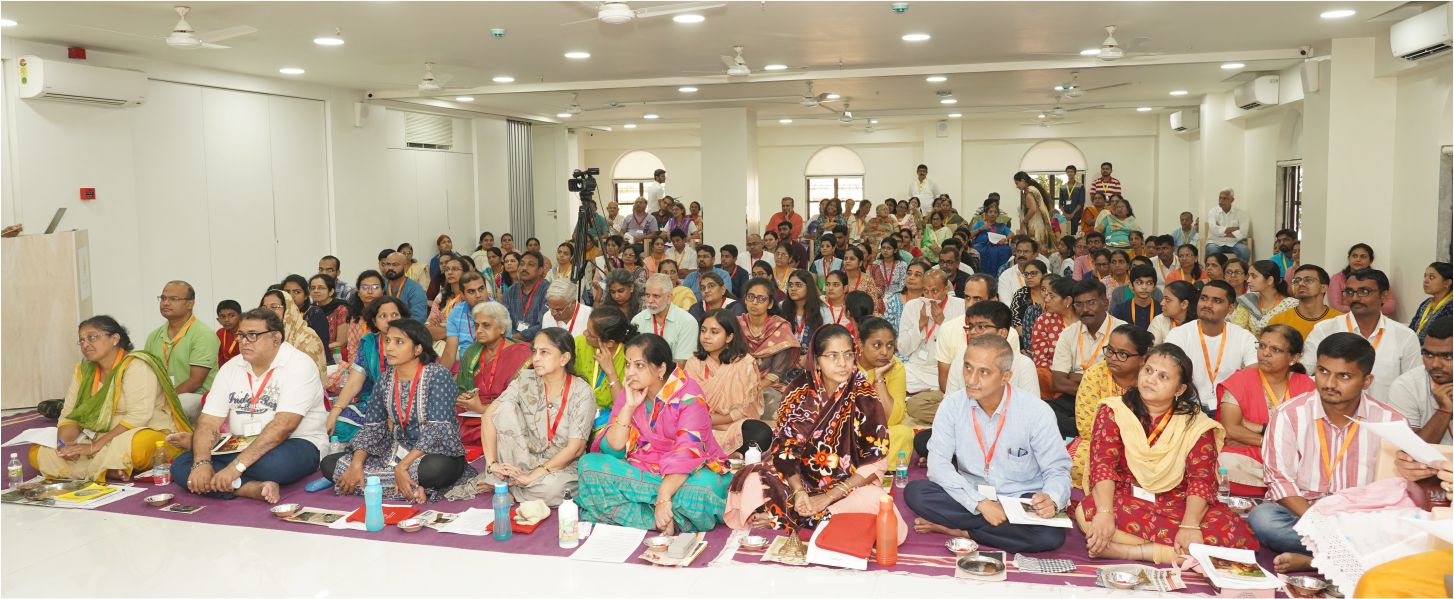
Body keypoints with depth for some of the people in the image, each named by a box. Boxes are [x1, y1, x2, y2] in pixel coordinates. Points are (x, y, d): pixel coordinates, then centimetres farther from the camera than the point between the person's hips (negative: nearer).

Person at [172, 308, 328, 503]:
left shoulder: (298, 365, -12)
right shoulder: (231, 368, 8)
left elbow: (284, 425, -23)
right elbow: (208, 423, 1)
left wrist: (237, 465, -30)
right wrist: (201, 463, -20)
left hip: (296, 445, -7)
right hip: (240, 449, 7)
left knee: (273, 462, -40)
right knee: (180, 466, -14)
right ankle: (256, 488, -25)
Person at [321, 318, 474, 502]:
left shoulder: (437, 375, -12)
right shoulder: (386, 380, 7)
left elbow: (437, 430, -20)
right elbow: (372, 426, 6)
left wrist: (402, 466, -27)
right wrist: (356, 464, -11)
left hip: (436, 454, -7)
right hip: (396, 451, 7)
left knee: (436, 468, -42)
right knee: (329, 464, -6)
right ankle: (414, 488, -13)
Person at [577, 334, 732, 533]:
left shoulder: (688, 395, -15)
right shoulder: (628, 395, 2)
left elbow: (687, 452, -24)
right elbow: (613, 449, -4)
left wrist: (663, 498, -33)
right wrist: (629, 406, -15)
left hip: (685, 473, -6)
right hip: (643, 470, 6)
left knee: (705, 486, -38)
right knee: (589, 464, -17)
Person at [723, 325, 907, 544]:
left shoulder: (864, 398, -10)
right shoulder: (800, 390, -4)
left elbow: (875, 462, -13)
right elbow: (784, 446, -4)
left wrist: (828, 497, -19)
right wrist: (798, 491, -22)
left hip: (850, 485, -1)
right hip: (802, 478, 1)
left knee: (873, 501, -35)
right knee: (753, 481, -21)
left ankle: (788, 518, -23)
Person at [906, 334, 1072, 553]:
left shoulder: (1036, 412, -12)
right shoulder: (952, 406, -7)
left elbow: (1058, 470, -6)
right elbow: (938, 463, -14)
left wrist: (1051, 500, -30)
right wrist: (981, 503, -26)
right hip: (970, 499, 1)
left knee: (1051, 535, -33)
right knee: (915, 492, -23)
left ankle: (959, 530, -16)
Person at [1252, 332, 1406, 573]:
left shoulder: (1390, 421, 1)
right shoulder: (1289, 415, -4)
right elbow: (1281, 480, -6)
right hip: (1301, 511, -1)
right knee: (1262, 518, -33)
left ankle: (1311, 560, -27)